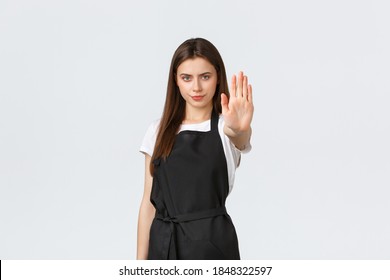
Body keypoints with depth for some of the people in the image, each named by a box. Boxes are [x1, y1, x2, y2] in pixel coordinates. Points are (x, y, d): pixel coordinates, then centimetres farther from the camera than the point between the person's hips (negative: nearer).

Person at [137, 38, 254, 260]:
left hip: (212, 243, -3)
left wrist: (238, 129, -53)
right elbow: (149, 202, 9)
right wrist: (140, 264, 5)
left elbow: (241, 139, -28)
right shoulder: (159, 131, 8)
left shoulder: (224, 127, -1)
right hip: (163, 245, 4)